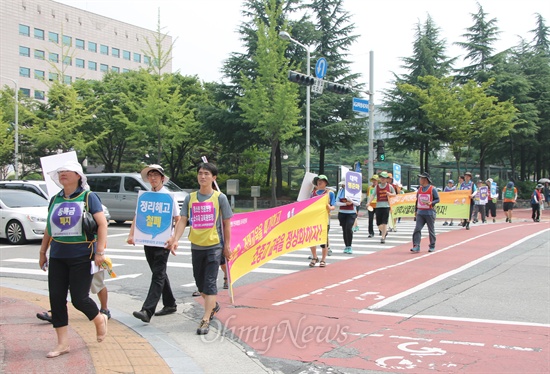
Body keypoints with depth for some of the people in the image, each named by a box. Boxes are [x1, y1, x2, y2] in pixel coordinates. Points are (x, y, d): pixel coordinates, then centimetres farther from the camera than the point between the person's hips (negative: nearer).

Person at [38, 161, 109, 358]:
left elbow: (102, 224, -9)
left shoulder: (88, 197, -4)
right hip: (58, 258, 5)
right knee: (56, 299, 1)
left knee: (79, 298, -6)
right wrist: (43, 252, 17)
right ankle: (63, 343, 10)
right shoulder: (55, 199, 11)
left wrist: (100, 251, -15)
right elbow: (49, 228, 18)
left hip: (82, 257, -5)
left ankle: (100, 320, 26)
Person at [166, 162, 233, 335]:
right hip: (196, 246, 4)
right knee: (199, 282, 15)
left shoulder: (220, 198, -4)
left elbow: (227, 223, 1)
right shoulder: (190, 198, 3)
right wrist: (175, 239, -15)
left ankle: (205, 320, -7)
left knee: (210, 283, -9)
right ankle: (213, 306, 40)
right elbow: (183, 221, -1)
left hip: (214, 246, -4)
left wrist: (227, 245, 0)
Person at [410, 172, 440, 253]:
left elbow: (437, 199, -4)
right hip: (420, 213, 4)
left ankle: (432, 246, 17)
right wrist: (416, 211, 17)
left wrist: (431, 203, -22)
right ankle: (416, 246, -10)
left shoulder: (432, 189, -4)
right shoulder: (419, 189, 13)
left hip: (429, 213, -4)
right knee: (417, 229, -8)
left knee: (431, 230, 5)